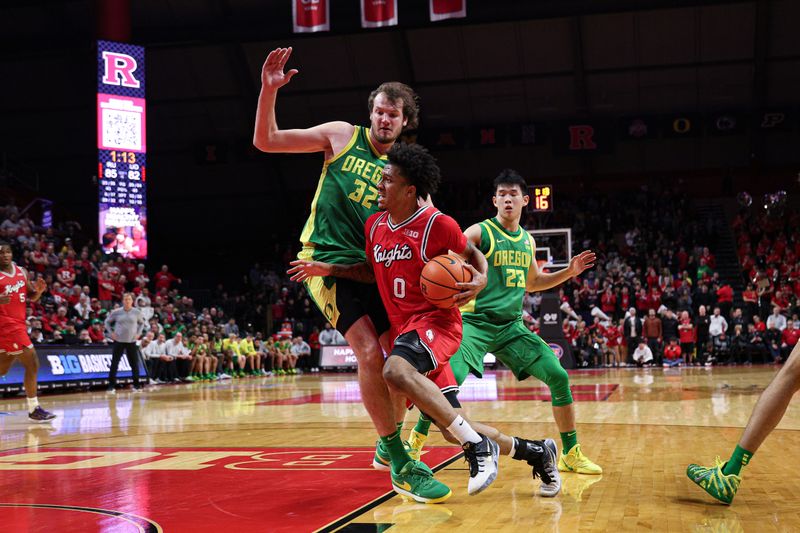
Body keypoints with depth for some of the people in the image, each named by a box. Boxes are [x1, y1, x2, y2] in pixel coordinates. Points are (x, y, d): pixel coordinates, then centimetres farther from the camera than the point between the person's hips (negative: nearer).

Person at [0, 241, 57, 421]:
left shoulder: (22, 272, 11)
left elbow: (32, 298, 17)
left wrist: (39, 290, -5)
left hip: (18, 324, 8)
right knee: (32, 364, -12)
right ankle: (34, 410, -6)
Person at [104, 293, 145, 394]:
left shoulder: (137, 312, 0)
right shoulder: (116, 312, -2)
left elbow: (141, 323, 16)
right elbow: (107, 322, 11)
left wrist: (139, 333, 4)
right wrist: (111, 333, 1)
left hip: (132, 341, 1)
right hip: (119, 341, -1)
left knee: (134, 363, 2)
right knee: (114, 363, -3)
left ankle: (136, 385, 13)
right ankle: (111, 386, 2)